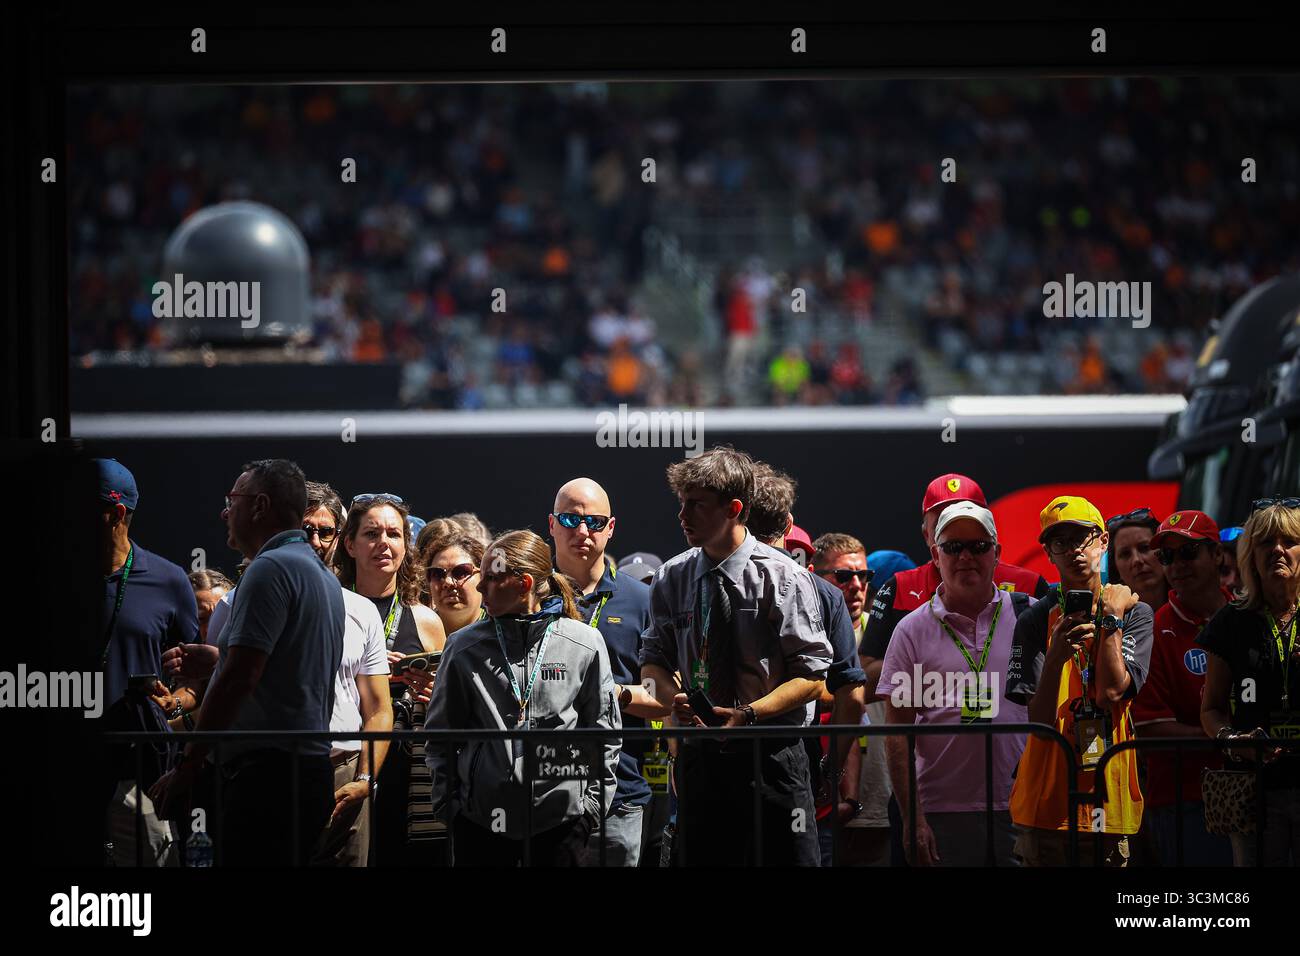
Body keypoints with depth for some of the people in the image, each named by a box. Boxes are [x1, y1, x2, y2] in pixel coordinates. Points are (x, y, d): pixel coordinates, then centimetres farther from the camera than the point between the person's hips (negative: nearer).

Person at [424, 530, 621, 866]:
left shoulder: (585, 645, 1)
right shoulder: (465, 647, 5)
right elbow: (441, 735, 11)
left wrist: (593, 807, 3)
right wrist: (446, 804, 4)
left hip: (561, 818, -1)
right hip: (480, 820, 1)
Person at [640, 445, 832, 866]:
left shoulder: (784, 577, -7)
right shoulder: (672, 579, 5)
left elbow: (811, 678, -7)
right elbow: (653, 660, 14)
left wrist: (749, 714, -20)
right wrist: (674, 697, -9)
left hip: (771, 756, -4)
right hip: (699, 757, 4)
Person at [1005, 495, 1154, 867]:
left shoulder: (1134, 613, 4)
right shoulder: (1036, 622, 1)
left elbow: (1110, 692, -10)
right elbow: (1040, 721, -7)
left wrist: (1110, 619, -7)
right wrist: (1056, 655, -22)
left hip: (1110, 803, 1)